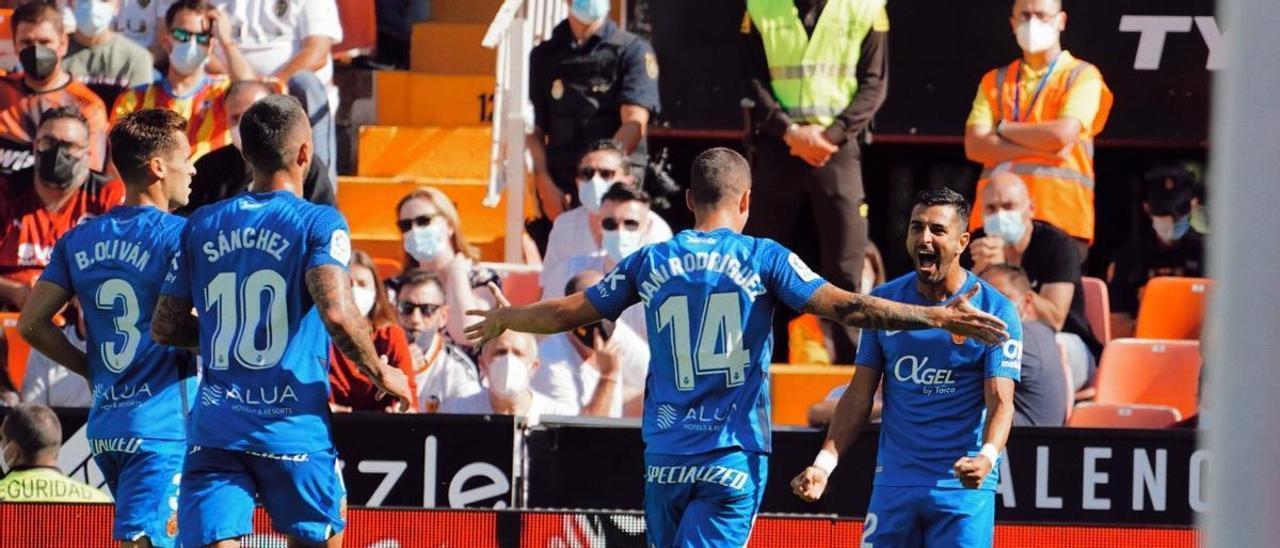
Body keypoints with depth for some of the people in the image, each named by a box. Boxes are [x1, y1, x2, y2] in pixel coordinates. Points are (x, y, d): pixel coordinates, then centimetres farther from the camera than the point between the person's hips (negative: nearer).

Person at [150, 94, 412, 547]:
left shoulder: (200, 226, 9)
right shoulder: (318, 224, -5)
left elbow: (165, 328, 12)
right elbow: (336, 313, -20)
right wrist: (380, 373, -3)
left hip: (213, 431, 3)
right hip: (293, 427, -3)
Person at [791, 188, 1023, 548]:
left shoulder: (996, 311, -4)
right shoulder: (883, 301, 7)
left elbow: (1000, 401, -11)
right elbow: (859, 396, 11)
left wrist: (987, 457, -31)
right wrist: (824, 463, -1)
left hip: (963, 487, -4)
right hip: (894, 482, 4)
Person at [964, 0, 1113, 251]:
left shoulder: (1083, 76, 6)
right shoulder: (994, 81, 17)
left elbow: (1063, 134, -10)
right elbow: (974, 146, 3)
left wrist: (1003, 129, 2)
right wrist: (1039, 147, -8)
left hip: (1060, 220, -3)